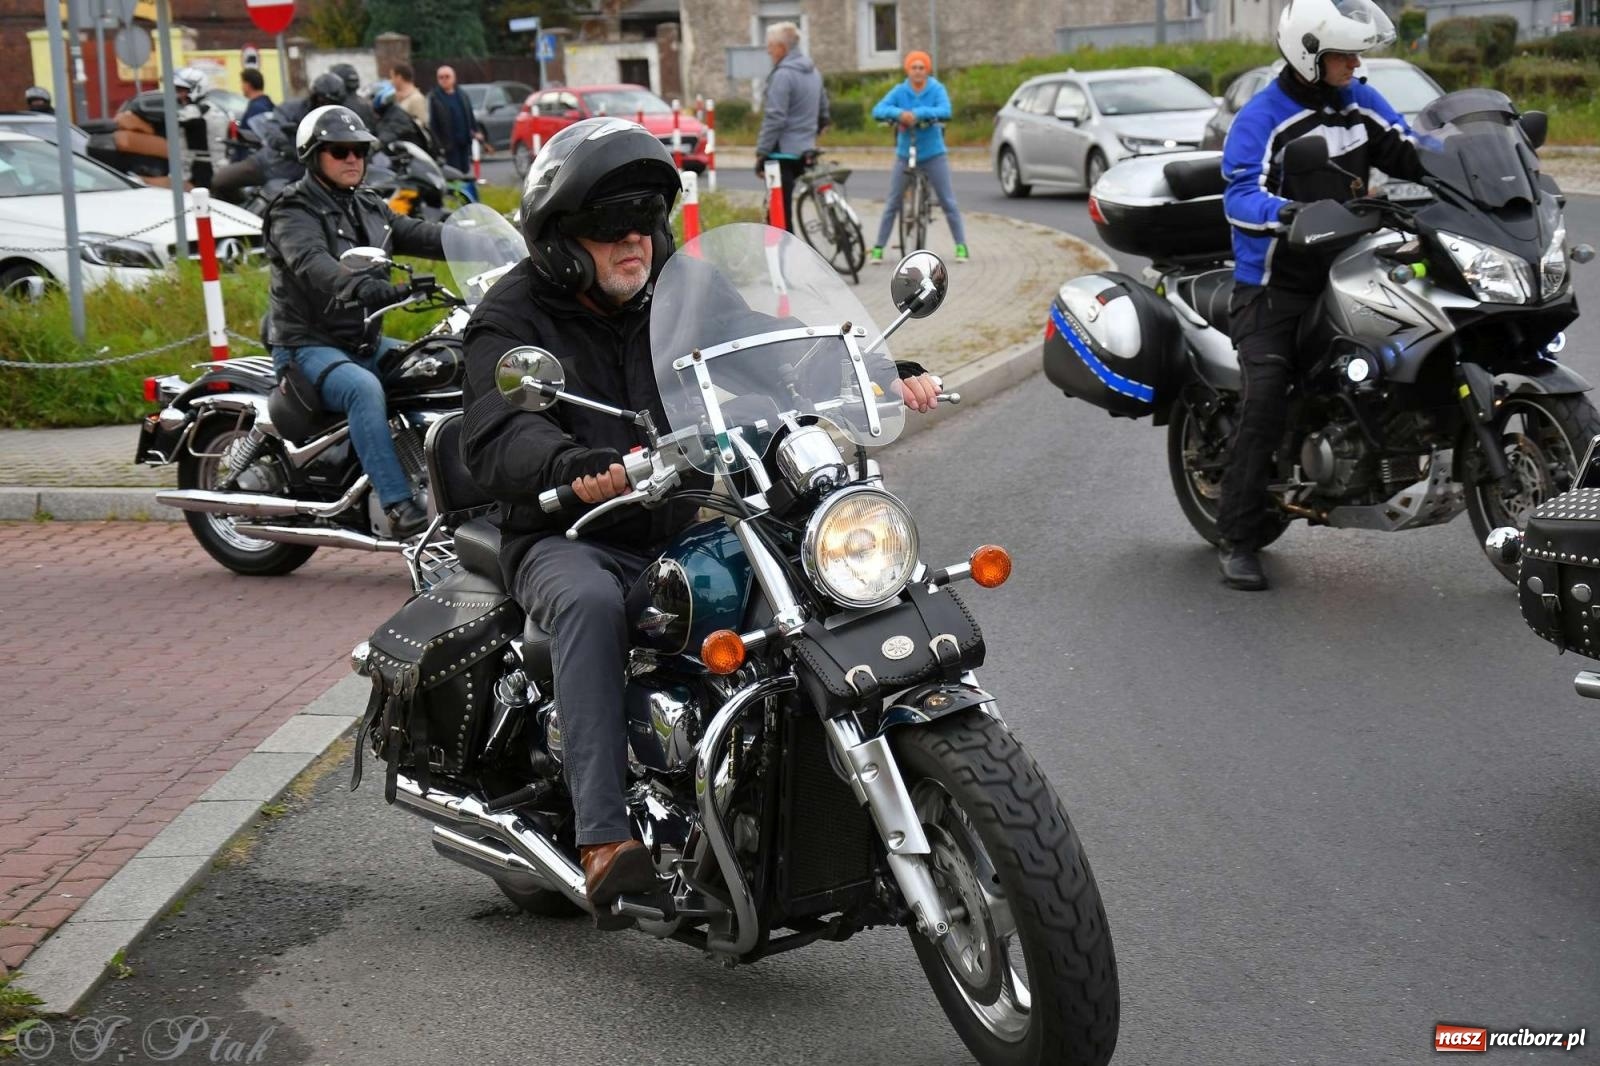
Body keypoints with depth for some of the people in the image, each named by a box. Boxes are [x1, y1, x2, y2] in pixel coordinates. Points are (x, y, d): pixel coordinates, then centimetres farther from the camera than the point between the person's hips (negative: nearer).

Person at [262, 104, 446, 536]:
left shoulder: (370, 207, 16)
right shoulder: (294, 213, -9)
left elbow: (421, 235, 5)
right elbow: (312, 264, -30)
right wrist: (365, 288, -49)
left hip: (366, 342, 8)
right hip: (309, 346, -8)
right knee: (364, 389, -35)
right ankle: (398, 505, -41)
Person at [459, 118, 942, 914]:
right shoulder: (512, 319, -3)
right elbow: (496, 438, -21)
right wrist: (576, 470, -45)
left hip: (687, 530, 4)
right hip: (569, 540, -4)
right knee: (591, 604, -37)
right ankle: (602, 837, -40)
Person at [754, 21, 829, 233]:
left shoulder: (783, 75, -15)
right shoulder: (813, 72, 13)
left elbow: (774, 118, -19)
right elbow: (823, 114, 20)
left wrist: (761, 152, -15)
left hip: (784, 152, -9)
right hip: (804, 150, 9)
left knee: (780, 213, -6)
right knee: (780, 209, 17)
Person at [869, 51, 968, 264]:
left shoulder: (937, 90, -6)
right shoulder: (899, 91, -3)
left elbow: (945, 111, -22)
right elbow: (878, 110, -14)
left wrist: (917, 113, -34)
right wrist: (899, 113, -33)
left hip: (934, 154, -1)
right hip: (905, 155, 1)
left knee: (948, 202, 1)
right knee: (892, 204, 4)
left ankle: (961, 246, 8)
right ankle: (878, 247, 9)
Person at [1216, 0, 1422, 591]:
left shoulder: (1360, 102, 9)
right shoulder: (1261, 117, -11)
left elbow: (1407, 153, 14)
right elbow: (1239, 196, -21)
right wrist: (1287, 213, -41)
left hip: (1343, 276, 6)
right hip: (1273, 285, -6)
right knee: (1265, 404, -16)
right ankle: (1237, 540, -10)